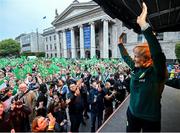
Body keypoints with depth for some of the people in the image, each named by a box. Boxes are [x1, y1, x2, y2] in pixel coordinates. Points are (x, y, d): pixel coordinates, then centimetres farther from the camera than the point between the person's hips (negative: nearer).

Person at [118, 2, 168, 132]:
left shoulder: (156, 72, -23)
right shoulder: (136, 68, -5)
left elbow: (158, 54, -42)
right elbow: (126, 57, 12)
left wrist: (144, 25, -47)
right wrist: (120, 43, 23)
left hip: (150, 119, -5)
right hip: (132, 113, 6)